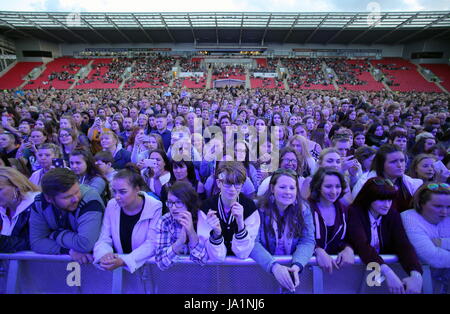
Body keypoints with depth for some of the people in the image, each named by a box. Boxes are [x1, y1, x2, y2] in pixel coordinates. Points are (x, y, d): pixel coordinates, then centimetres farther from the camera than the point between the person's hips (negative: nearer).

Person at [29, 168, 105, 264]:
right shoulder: (39, 203, -10)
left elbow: (85, 244, -32)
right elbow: (36, 242, -8)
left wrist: (55, 234, -16)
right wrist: (69, 251, -22)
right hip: (61, 259, 3)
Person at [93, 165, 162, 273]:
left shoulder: (155, 208, -13)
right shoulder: (111, 205, 0)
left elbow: (152, 244, -15)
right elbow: (104, 239, 0)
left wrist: (124, 261, -26)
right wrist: (104, 255, -21)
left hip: (145, 265, -3)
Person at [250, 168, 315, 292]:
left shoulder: (303, 211, 0)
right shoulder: (258, 208, -12)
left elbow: (307, 241, -7)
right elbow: (253, 242, -17)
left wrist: (297, 266, -24)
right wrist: (273, 266, -31)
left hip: (291, 266, 3)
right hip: (263, 268, -2)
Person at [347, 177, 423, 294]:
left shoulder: (393, 214, -2)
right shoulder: (355, 212, -14)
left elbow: (404, 245, -14)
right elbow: (362, 245, -25)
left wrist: (416, 275, -30)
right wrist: (387, 272, -38)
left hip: (388, 264, 3)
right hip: (359, 266, -3)